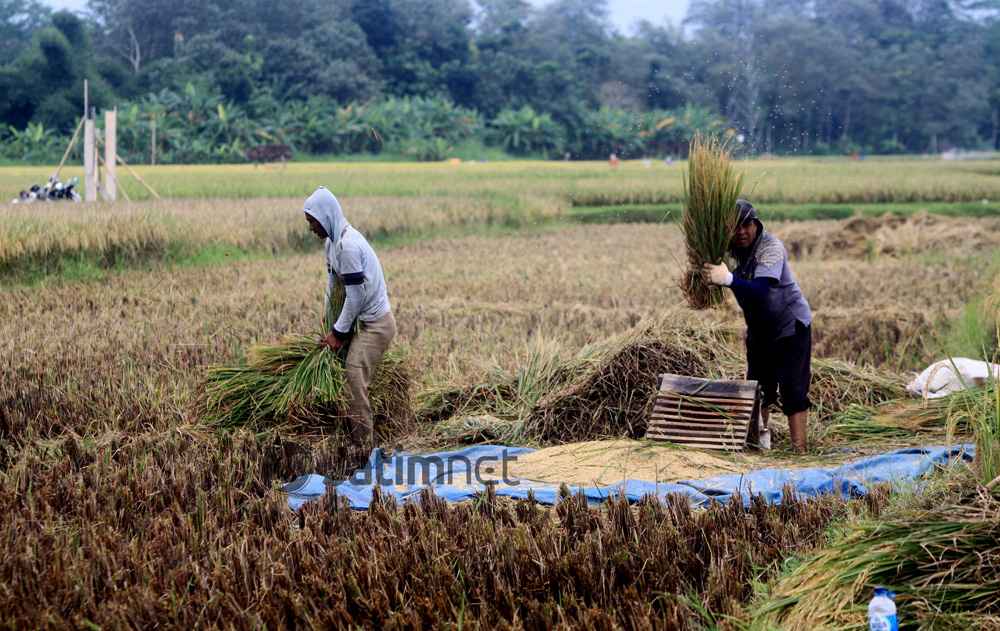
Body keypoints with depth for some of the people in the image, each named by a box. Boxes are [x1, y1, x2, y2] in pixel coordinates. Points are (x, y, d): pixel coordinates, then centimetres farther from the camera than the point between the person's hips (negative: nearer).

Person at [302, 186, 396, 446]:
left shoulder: (348, 245, -23)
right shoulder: (333, 242, 8)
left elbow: (355, 295, -21)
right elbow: (332, 284, 13)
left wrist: (338, 332, -13)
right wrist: (329, 326, 10)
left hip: (376, 323, -10)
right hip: (366, 320, 10)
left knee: (354, 378, -12)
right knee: (352, 375, 10)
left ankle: (362, 443, -8)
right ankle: (361, 437, 16)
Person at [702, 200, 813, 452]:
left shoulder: (771, 247, -26)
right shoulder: (727, 249, -7)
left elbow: (760, 289, -40)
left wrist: (728, 279, -56)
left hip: (791, 326, -6)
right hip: (758, 331, 6)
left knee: (792, 389, -12)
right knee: (759, 385, 15)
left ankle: (798, 449, -8)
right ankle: (761, 433, 38)